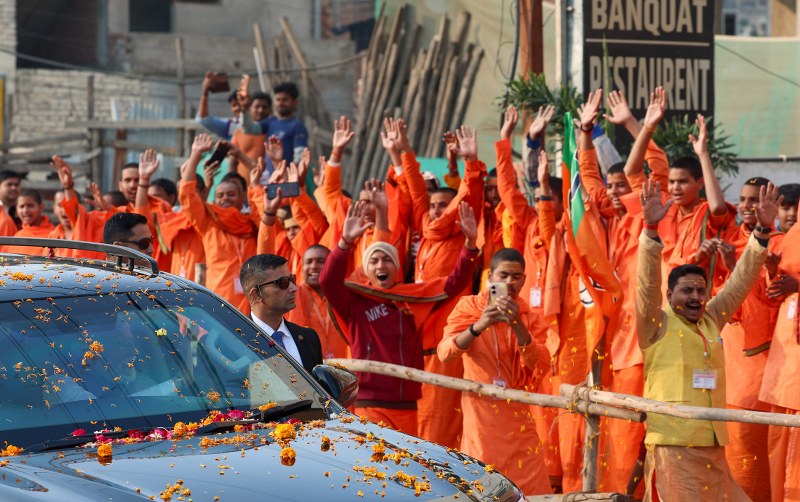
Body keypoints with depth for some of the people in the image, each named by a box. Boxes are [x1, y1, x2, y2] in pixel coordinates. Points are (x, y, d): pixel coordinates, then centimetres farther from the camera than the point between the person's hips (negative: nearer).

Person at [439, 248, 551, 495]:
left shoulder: (530, 317, 6)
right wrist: (478, 326, -29)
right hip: (480, 414, -2)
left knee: (533, 491, -2)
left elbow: (540, 367, -8)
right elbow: (444, 352, -14)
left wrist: (517, 325, -20)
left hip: (518, 416, 2)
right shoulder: (468, 307, 0)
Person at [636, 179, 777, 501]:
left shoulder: (711, 320, 15)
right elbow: (647, 281, -14)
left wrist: (762, 231, 7)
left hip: (713, 448, 6)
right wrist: (651, 228, -25)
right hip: (673, 447, -6)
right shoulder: (657, 324, 0)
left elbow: (741, 281, 15)